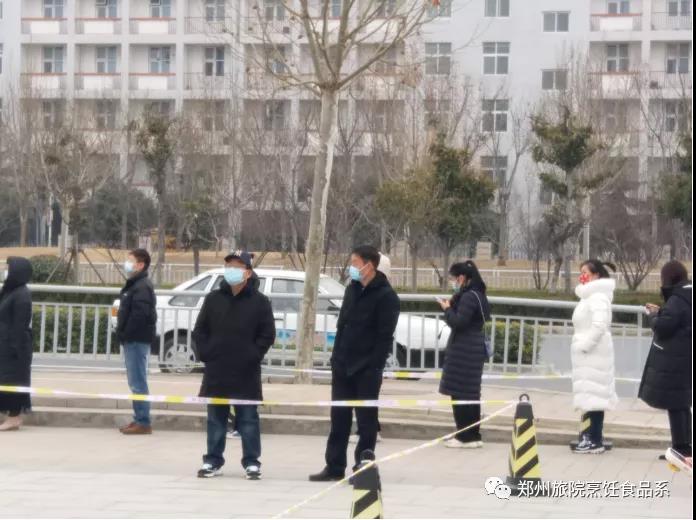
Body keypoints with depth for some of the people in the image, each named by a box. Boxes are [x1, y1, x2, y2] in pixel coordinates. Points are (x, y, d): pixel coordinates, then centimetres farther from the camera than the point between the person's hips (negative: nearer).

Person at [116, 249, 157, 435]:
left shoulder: (142, 287, -15)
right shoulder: (134, 285, 18)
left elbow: (140, 314, -25)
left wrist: (125, 334, -19)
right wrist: (123, 334, 13)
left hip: (137, 341, -11)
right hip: (133, 341, 11)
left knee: (138, 383, -9)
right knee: (136, 383, 14)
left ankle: (143, 422, -7)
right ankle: (139, 419, 19)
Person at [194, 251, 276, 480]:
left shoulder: (259, 302, 0)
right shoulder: (213, 299, 8)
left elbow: (267, 335, -1)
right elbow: (199, 331, 11)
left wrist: (252, 356, -9)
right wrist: (206, 354, -1)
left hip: (246, 374, -3)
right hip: (216, 372, 3)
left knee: (248, 419, 2)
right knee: (215, 420, 9)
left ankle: (252, 462, 7)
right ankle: (213, 461, 15)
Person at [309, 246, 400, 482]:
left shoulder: (386, 296, -10)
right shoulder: (352, 289, 12)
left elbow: (385, 337, -14)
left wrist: (374, 368, -19)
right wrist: (336, 358, 10)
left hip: (366, 370, -7)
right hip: (343, 367, 7)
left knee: (366, 420, 1)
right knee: (339, 418, 9)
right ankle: (334, 467, 14)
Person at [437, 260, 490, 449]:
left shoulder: (469, 297, -16)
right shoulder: (476, 295, 16)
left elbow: (458, 322, -21)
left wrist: (447, 309, -5)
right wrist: (451, 307, 8)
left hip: (465, 351, -11)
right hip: (473, 348, 11)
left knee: (461, 393, -6)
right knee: (470, 394, 14)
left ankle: (466, 436, -4)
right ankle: (472, 435, 19)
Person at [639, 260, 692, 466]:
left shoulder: (678, 300, -17)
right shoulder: (687, 297, 12)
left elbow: (663, 326, -19)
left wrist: (653, 315, 0)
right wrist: (660, 312, 13)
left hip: (674, 360, -10)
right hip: (683, 359, 10)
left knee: (673, 403, -6)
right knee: (681, 403, 14)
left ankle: (682, 448, -7)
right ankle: (683, 448, 17)